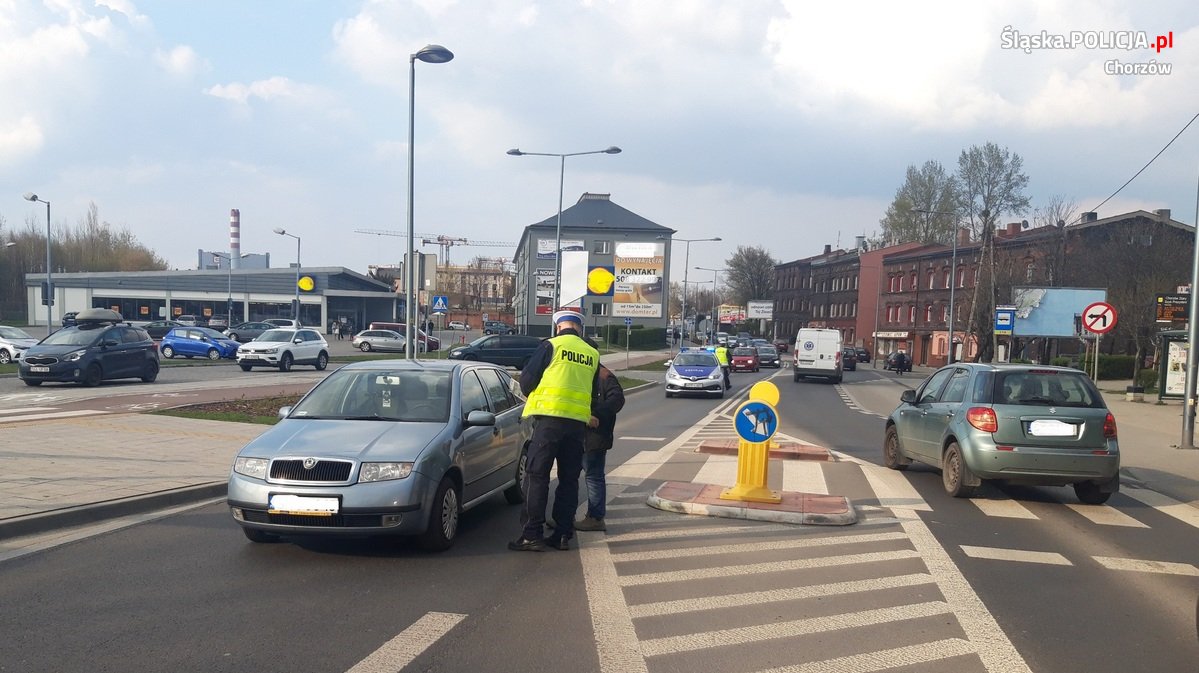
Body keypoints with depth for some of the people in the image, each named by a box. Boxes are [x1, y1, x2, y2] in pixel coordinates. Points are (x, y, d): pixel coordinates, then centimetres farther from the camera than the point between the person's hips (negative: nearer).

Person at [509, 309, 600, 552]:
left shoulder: (551, 345, -2)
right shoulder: (592, 354, 12)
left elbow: (527, 379, -2)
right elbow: (595, 392, 19)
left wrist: (531, 397, 17)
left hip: (550, 417, -5)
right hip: (579, 421, 5)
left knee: (537, 475, -1)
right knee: (569, 478, 11)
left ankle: (532, 534, -3)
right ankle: (563, 534, 13)